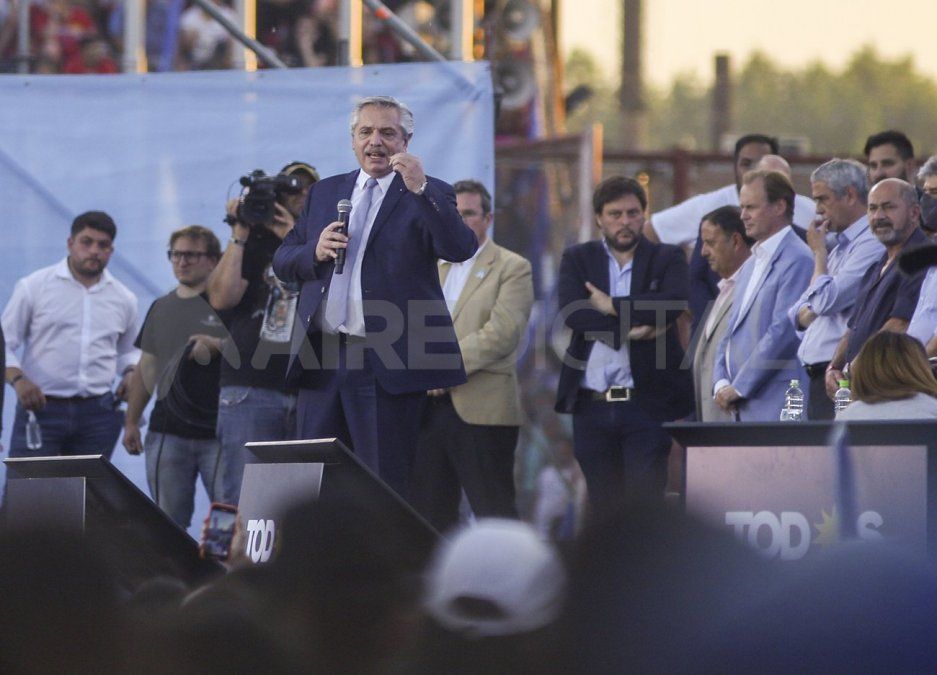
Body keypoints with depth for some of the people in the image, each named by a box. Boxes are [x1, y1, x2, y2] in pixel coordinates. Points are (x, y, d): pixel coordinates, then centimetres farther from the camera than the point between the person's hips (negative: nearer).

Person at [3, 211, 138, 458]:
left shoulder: (123, 299, 14)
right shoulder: (34, 287, 3)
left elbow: (127, 350, 29)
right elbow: (5, 344, 3)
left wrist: (131, 373, 7)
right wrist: (18, 379, -15)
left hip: (98, 413, 3)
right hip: (41, 408, -3)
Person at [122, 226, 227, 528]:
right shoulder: (161, 308, 16)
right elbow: (146, 369, 19)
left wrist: (217, 345, -21)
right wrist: (131, 421, 15)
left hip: (219, 432, -5)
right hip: (168, 433, 5)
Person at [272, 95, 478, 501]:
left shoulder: (429, 197, 2)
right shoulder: (325, 193, 17)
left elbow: (461, 250, -15)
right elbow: (282, 262, 17)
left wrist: (419, 190, -25)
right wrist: (314, 252, -5)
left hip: (388, 363, -5)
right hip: (321, 360, 5)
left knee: (385, 487, -3)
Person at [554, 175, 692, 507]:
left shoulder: (668, 259, 7)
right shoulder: (577, 259, 11)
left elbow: (674, 303, -14)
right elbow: (572, 312, -7)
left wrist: (612, 306, -10)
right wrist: (629, 328, -15)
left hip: (647, 402, -2)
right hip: (591, 405, 2)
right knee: (602, 504, 7)